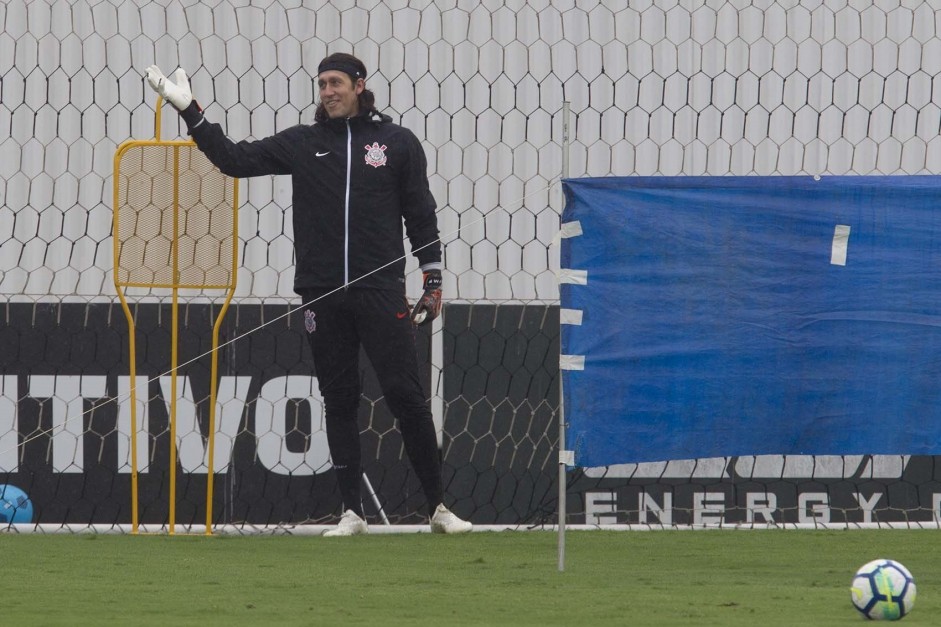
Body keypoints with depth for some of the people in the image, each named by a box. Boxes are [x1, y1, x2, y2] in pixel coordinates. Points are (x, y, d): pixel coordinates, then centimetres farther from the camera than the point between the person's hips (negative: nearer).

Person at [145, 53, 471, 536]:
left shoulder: (397, 142, 5)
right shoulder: (302, 143, 9)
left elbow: (421, 217, 8)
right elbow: (236, 159, 7)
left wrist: (433, 282, 4)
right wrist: (189, 113, -1)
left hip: (380, 291, -3)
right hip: (322, 296, 3)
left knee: (405, 394, -8)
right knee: (338, 401, 5)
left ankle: (437, 507, -2)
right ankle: (352, 512, 9)